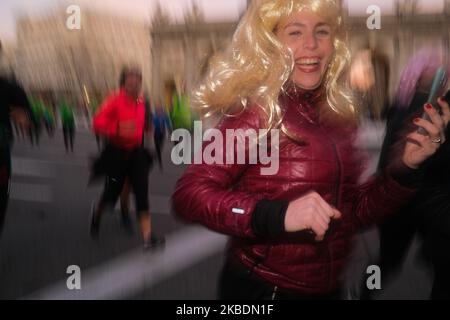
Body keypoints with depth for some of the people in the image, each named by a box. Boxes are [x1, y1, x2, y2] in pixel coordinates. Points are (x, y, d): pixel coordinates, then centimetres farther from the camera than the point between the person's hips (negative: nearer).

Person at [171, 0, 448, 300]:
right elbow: (188, 193, -25)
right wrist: (276, 215, -37)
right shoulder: (259, 110, -17)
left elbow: (353, 213, 6)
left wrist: (406, 167, -8)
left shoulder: (337, 114, -1)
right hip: (261, 288, -6)